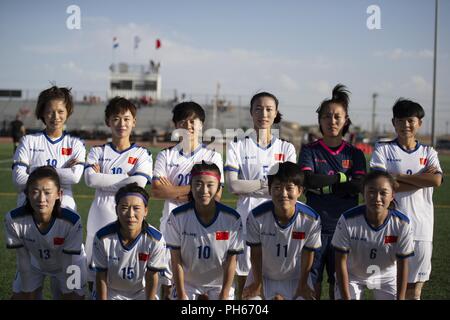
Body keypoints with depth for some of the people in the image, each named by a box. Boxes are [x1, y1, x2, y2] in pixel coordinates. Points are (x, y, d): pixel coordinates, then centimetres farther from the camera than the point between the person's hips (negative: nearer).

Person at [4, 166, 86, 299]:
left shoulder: (71, 222, -36)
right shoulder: (14, 220, -32)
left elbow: (67, 264, -23)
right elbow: (23, 261, -18)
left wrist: (66, 293, -15)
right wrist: (28, 293, -11)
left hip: (63, 267, -1)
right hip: (35, 265, 1)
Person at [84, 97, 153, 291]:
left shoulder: (141, 154, 6)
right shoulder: (98, 152, 11)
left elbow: (138, 183, -12)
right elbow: (90, 179, -8)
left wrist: (103, 178, -6)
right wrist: (126, 178, -9)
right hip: (100, 219, 2)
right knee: (94, 276, 5)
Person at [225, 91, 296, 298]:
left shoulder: (286, 148, 11)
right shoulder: (238, 146, 6)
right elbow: (233, 186, -7)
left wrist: (250, 186, -9)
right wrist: (267, 183, -8)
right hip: (247, 214, -1)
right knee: (244, 274, 0)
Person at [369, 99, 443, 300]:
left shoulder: (429, 153, 11)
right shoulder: (383, 150, 4)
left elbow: (436, 180, -9)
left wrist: (398, 176, -10)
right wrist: (421, 180, -10)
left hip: (420, 229, 2)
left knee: (414, 291, 6)